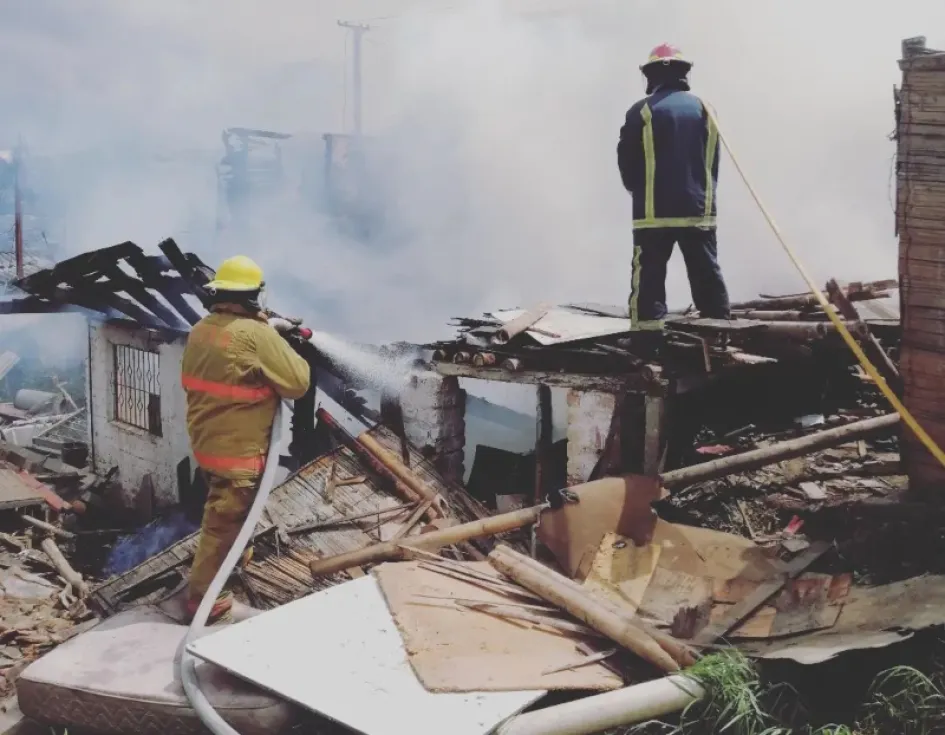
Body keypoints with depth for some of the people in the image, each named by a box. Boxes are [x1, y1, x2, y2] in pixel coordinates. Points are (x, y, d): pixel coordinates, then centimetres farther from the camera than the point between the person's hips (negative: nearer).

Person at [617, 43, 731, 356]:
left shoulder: (641, 112, -4)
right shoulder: (704, 108, 8)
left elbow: (627, 165, 0)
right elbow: (713, 162, 12)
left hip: (654, 212, -3)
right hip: (699, 210, 4)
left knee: (649, 280, -2)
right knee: (708, 279, 10)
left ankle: (647, 350, -6)